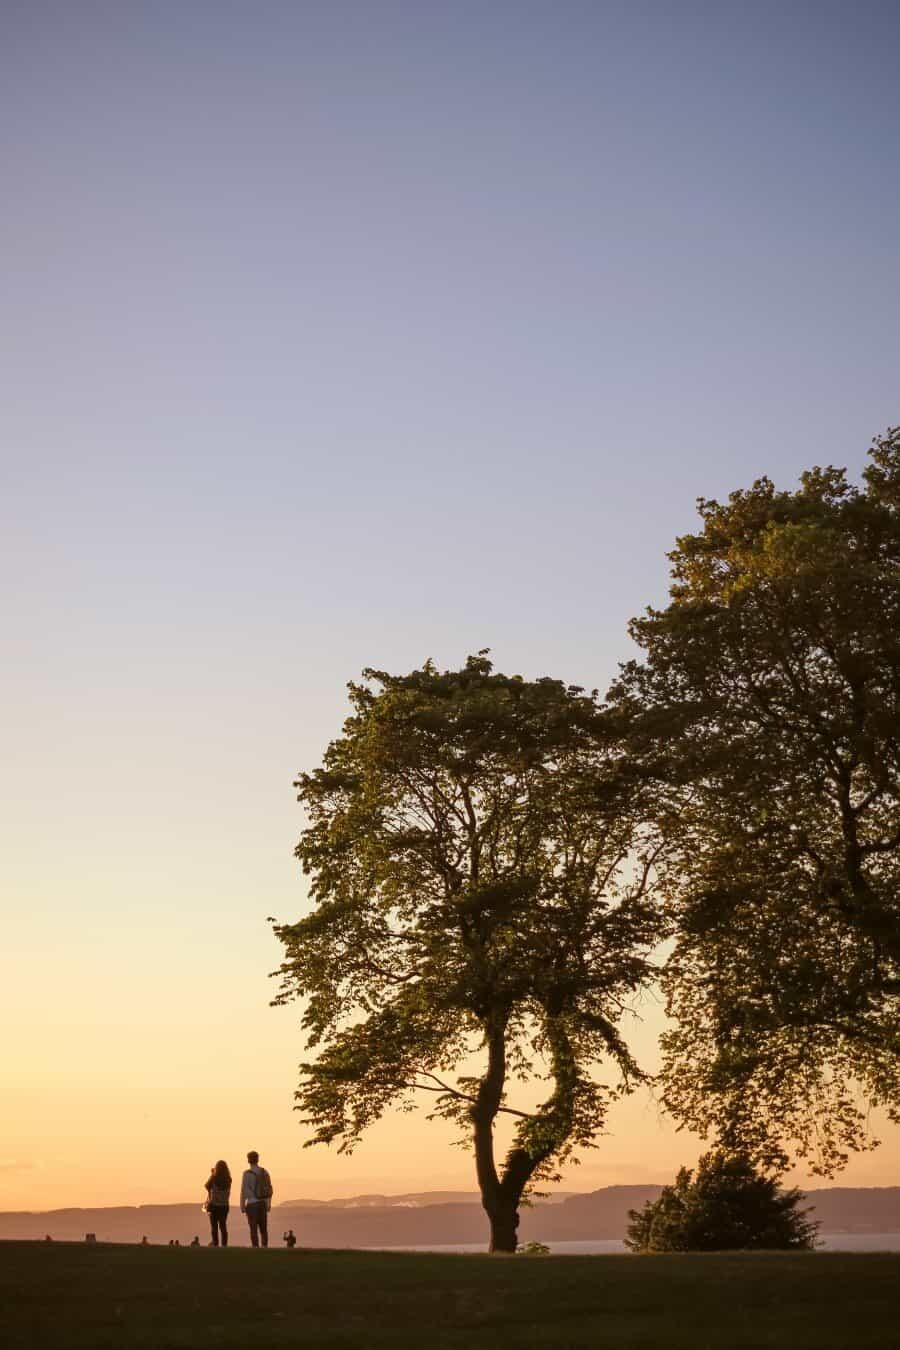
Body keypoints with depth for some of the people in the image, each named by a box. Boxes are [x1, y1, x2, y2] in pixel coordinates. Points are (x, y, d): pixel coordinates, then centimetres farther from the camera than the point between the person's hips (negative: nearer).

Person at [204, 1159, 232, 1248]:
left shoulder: (213, 1178, -13)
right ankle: (224, 1244, 10)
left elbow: (207, 1186, 6)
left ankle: (215, 1245, 0)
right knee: (223, 1226, 12)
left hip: (213, 1205, -3)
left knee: (214, 1226, 4)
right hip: (224, 1205, 3)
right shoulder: (228, 1179, -3)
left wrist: (211, 1174, 14)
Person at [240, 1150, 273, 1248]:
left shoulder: (247, 1174, -11)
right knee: (263, 1228, 13)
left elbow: (244, 1191, -12)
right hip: (263, 1204, 5)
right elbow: (269, 1189, 8)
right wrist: (268, 1204, 17)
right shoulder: (265, 1172, 4)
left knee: (253, 1229, -1)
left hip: (252, 1204, -5)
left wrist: (242, 1206, -3)